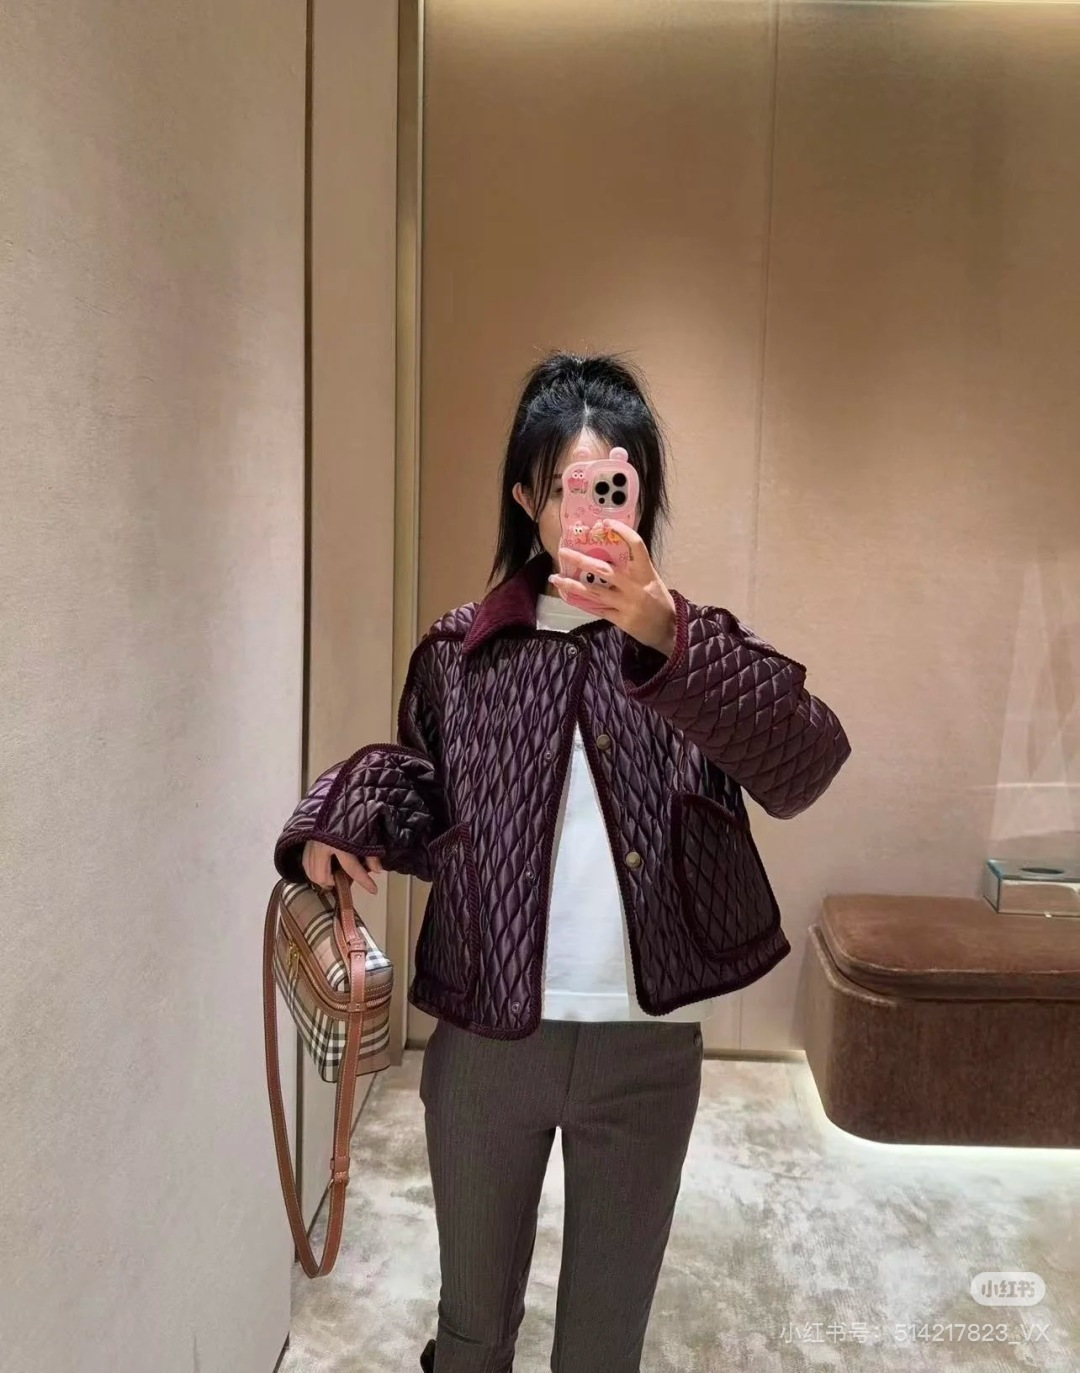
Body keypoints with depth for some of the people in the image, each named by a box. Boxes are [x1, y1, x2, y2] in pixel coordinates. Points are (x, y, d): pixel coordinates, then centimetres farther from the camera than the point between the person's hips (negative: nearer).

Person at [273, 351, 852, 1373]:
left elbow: (805, 767, -24)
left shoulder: (694, 645, -6)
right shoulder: (457, 651, -1)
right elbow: (432, 811, 8)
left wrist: (665, 641, -38)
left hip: (644, 1046, 0)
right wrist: (351, 816, -13)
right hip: (484, 1038, 1)